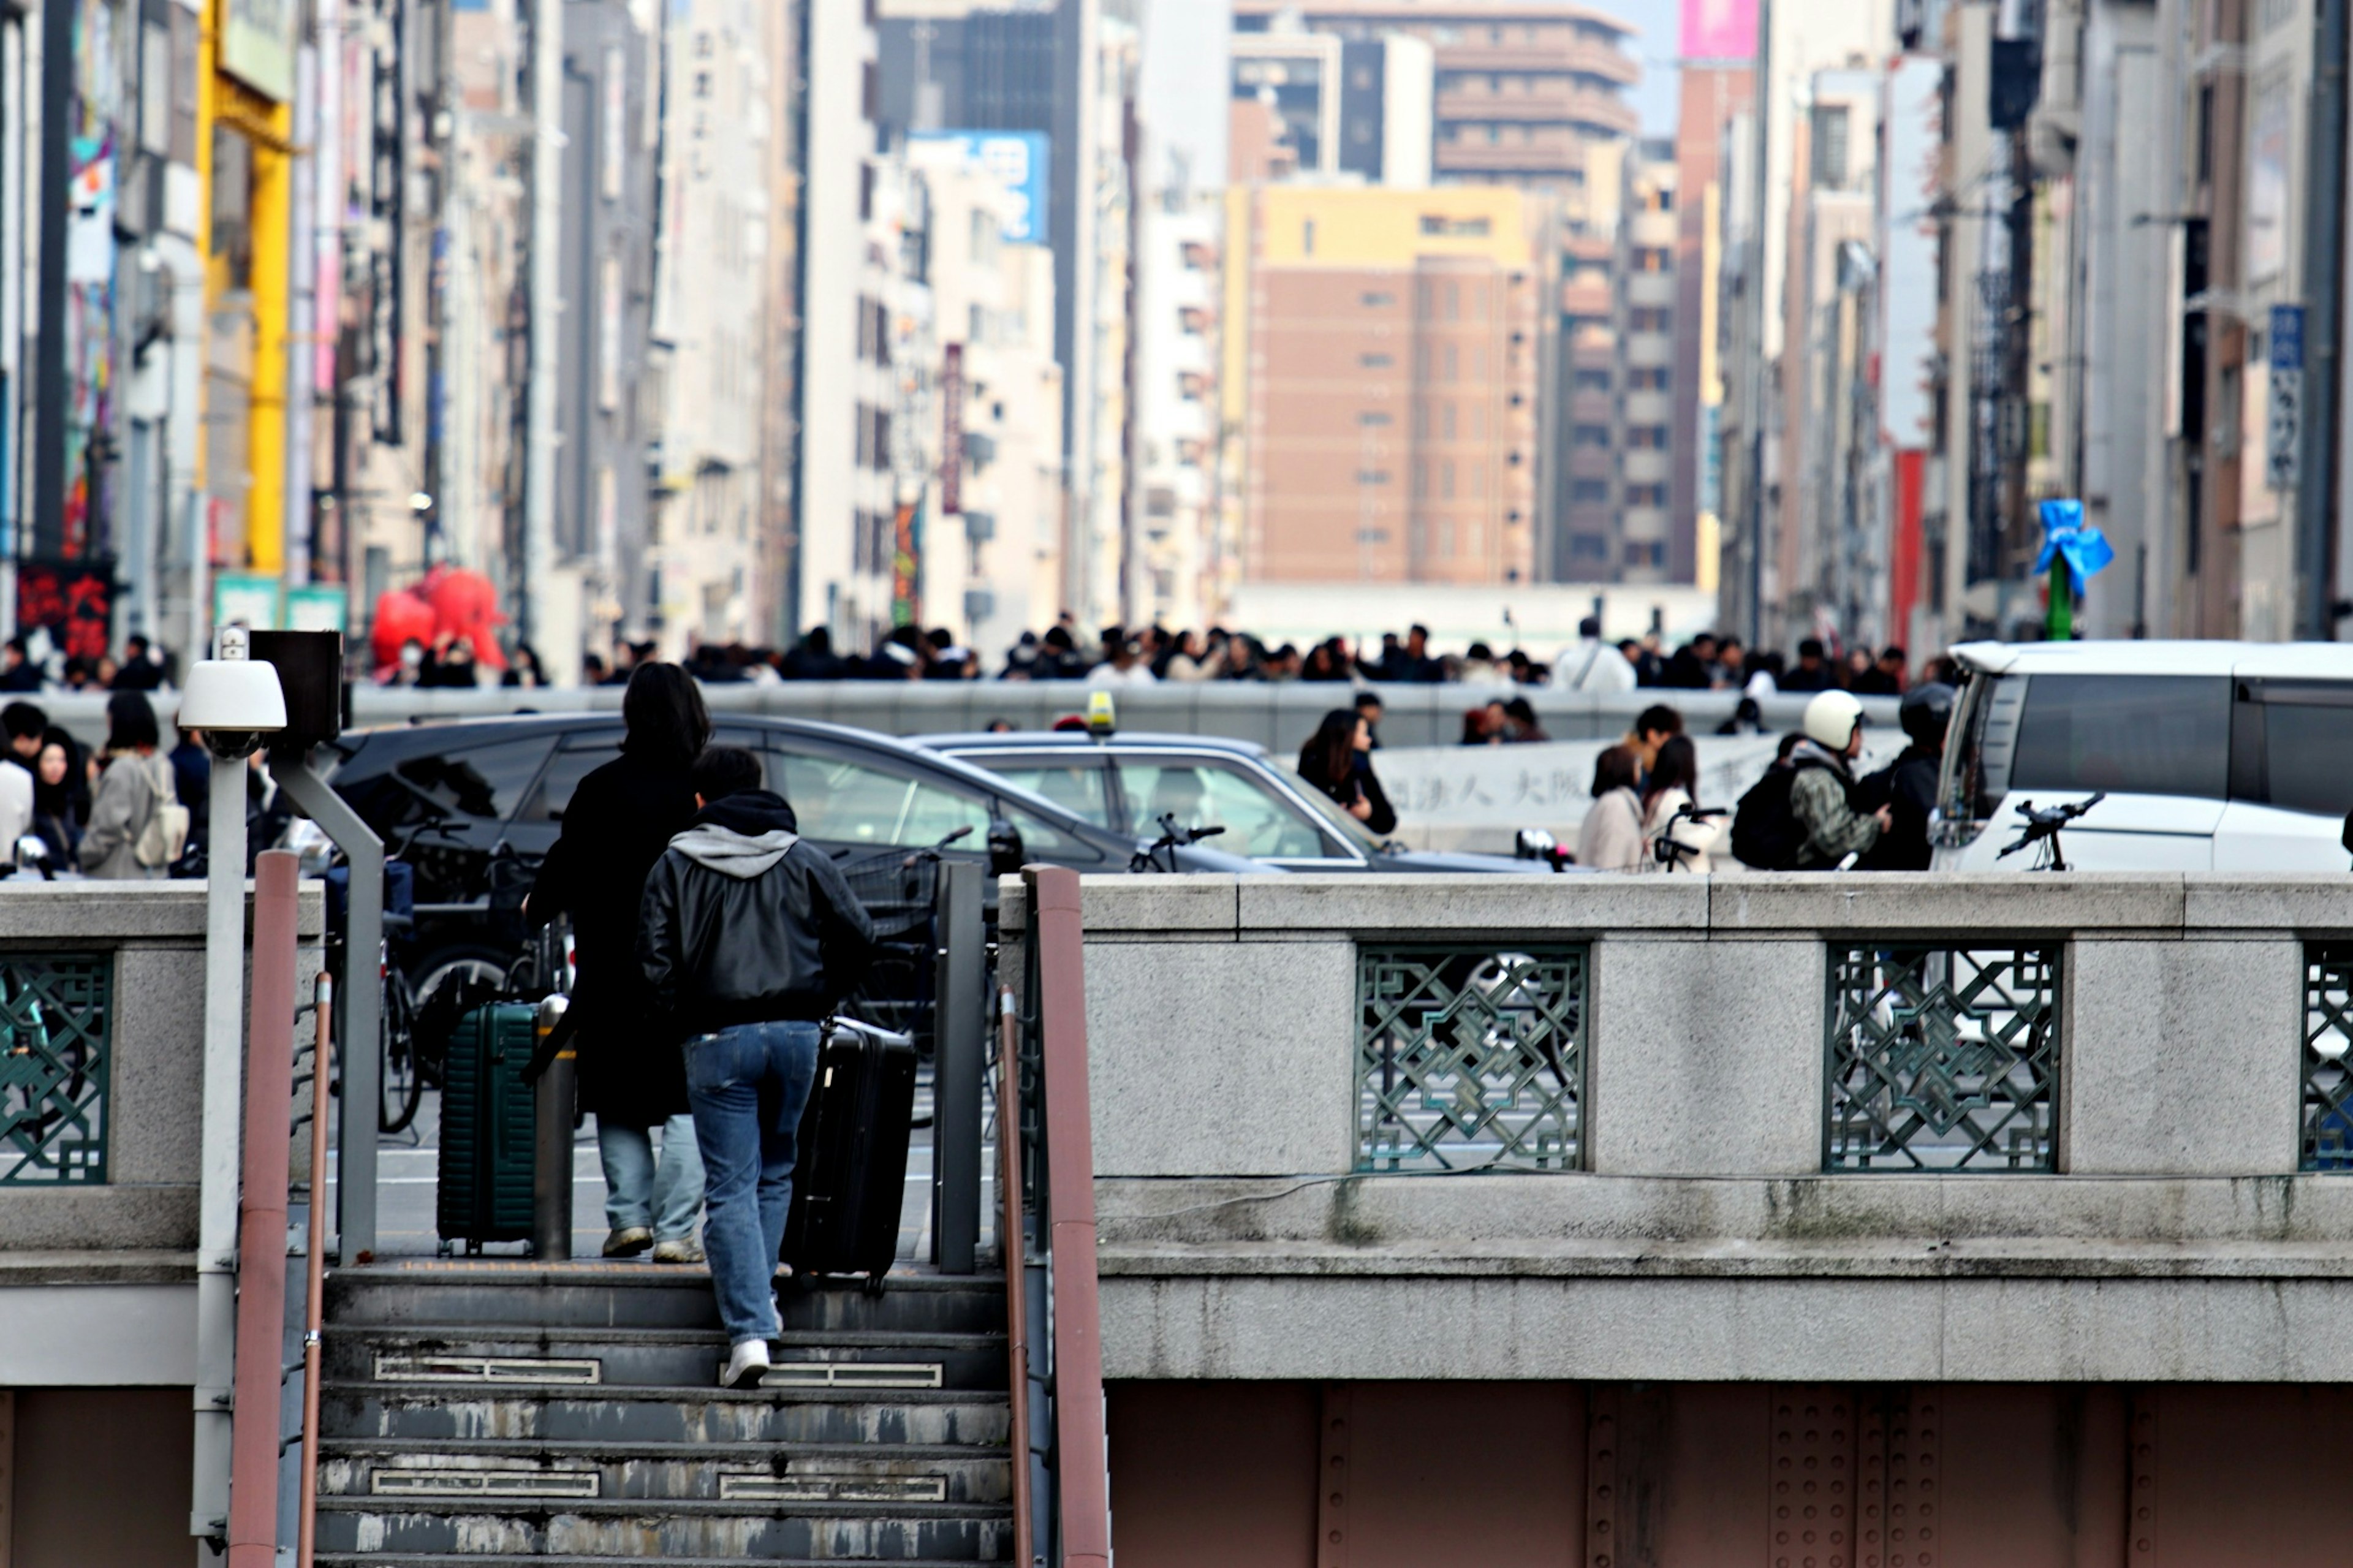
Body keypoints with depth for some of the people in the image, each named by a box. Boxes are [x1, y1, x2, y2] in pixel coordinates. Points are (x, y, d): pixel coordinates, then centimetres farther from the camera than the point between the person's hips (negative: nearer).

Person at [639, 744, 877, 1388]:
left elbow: (656, 959, -4)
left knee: (731, 1187, -3)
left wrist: (680, 1027, 7)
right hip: (796, 1035, 2)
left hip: (716, 1038, -2)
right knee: (776, 1171, 22)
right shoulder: (804, 859, 7)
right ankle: (758, 1296, 24)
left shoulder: (676, 865, 2)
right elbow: (857, 937, 5)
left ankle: (748, 1330, -12)